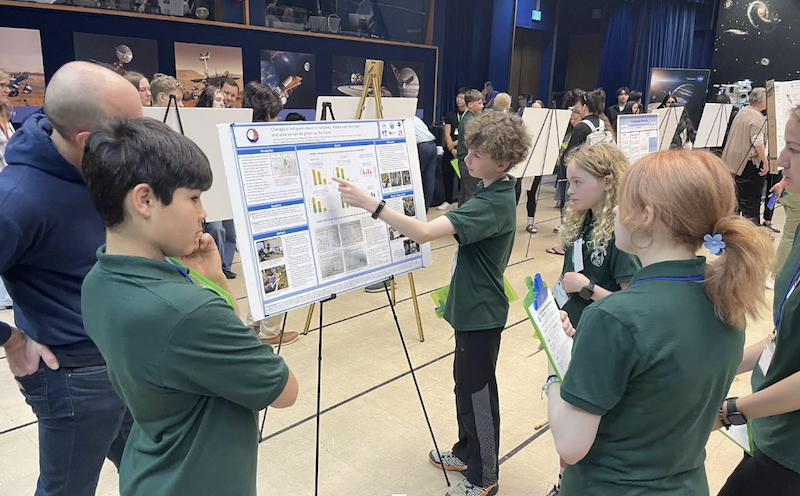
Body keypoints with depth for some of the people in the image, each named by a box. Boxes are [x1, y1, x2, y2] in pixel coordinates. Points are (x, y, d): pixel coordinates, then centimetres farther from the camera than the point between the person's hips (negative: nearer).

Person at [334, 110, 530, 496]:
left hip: (480, 313, -10)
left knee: (477, 392, 5)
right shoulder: (496, 192, 5)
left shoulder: (491, 204, -27)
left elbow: (423, 232, -39)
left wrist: (369, 203, -40)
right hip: (472, 306, 10)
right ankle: (467, 453, 41)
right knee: (467, 385, 22)